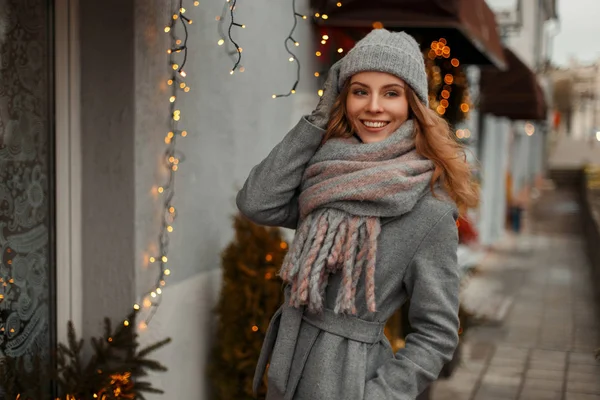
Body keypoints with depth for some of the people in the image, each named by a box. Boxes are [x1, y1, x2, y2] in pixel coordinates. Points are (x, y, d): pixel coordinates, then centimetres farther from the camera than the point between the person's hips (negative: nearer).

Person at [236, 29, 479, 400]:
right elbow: (256, 203, -13)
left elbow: (437, 334, -12)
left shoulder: (429, 208, -16)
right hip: (289, 361, 6)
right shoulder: (330, 173, 2)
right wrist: (320, 117, -8)